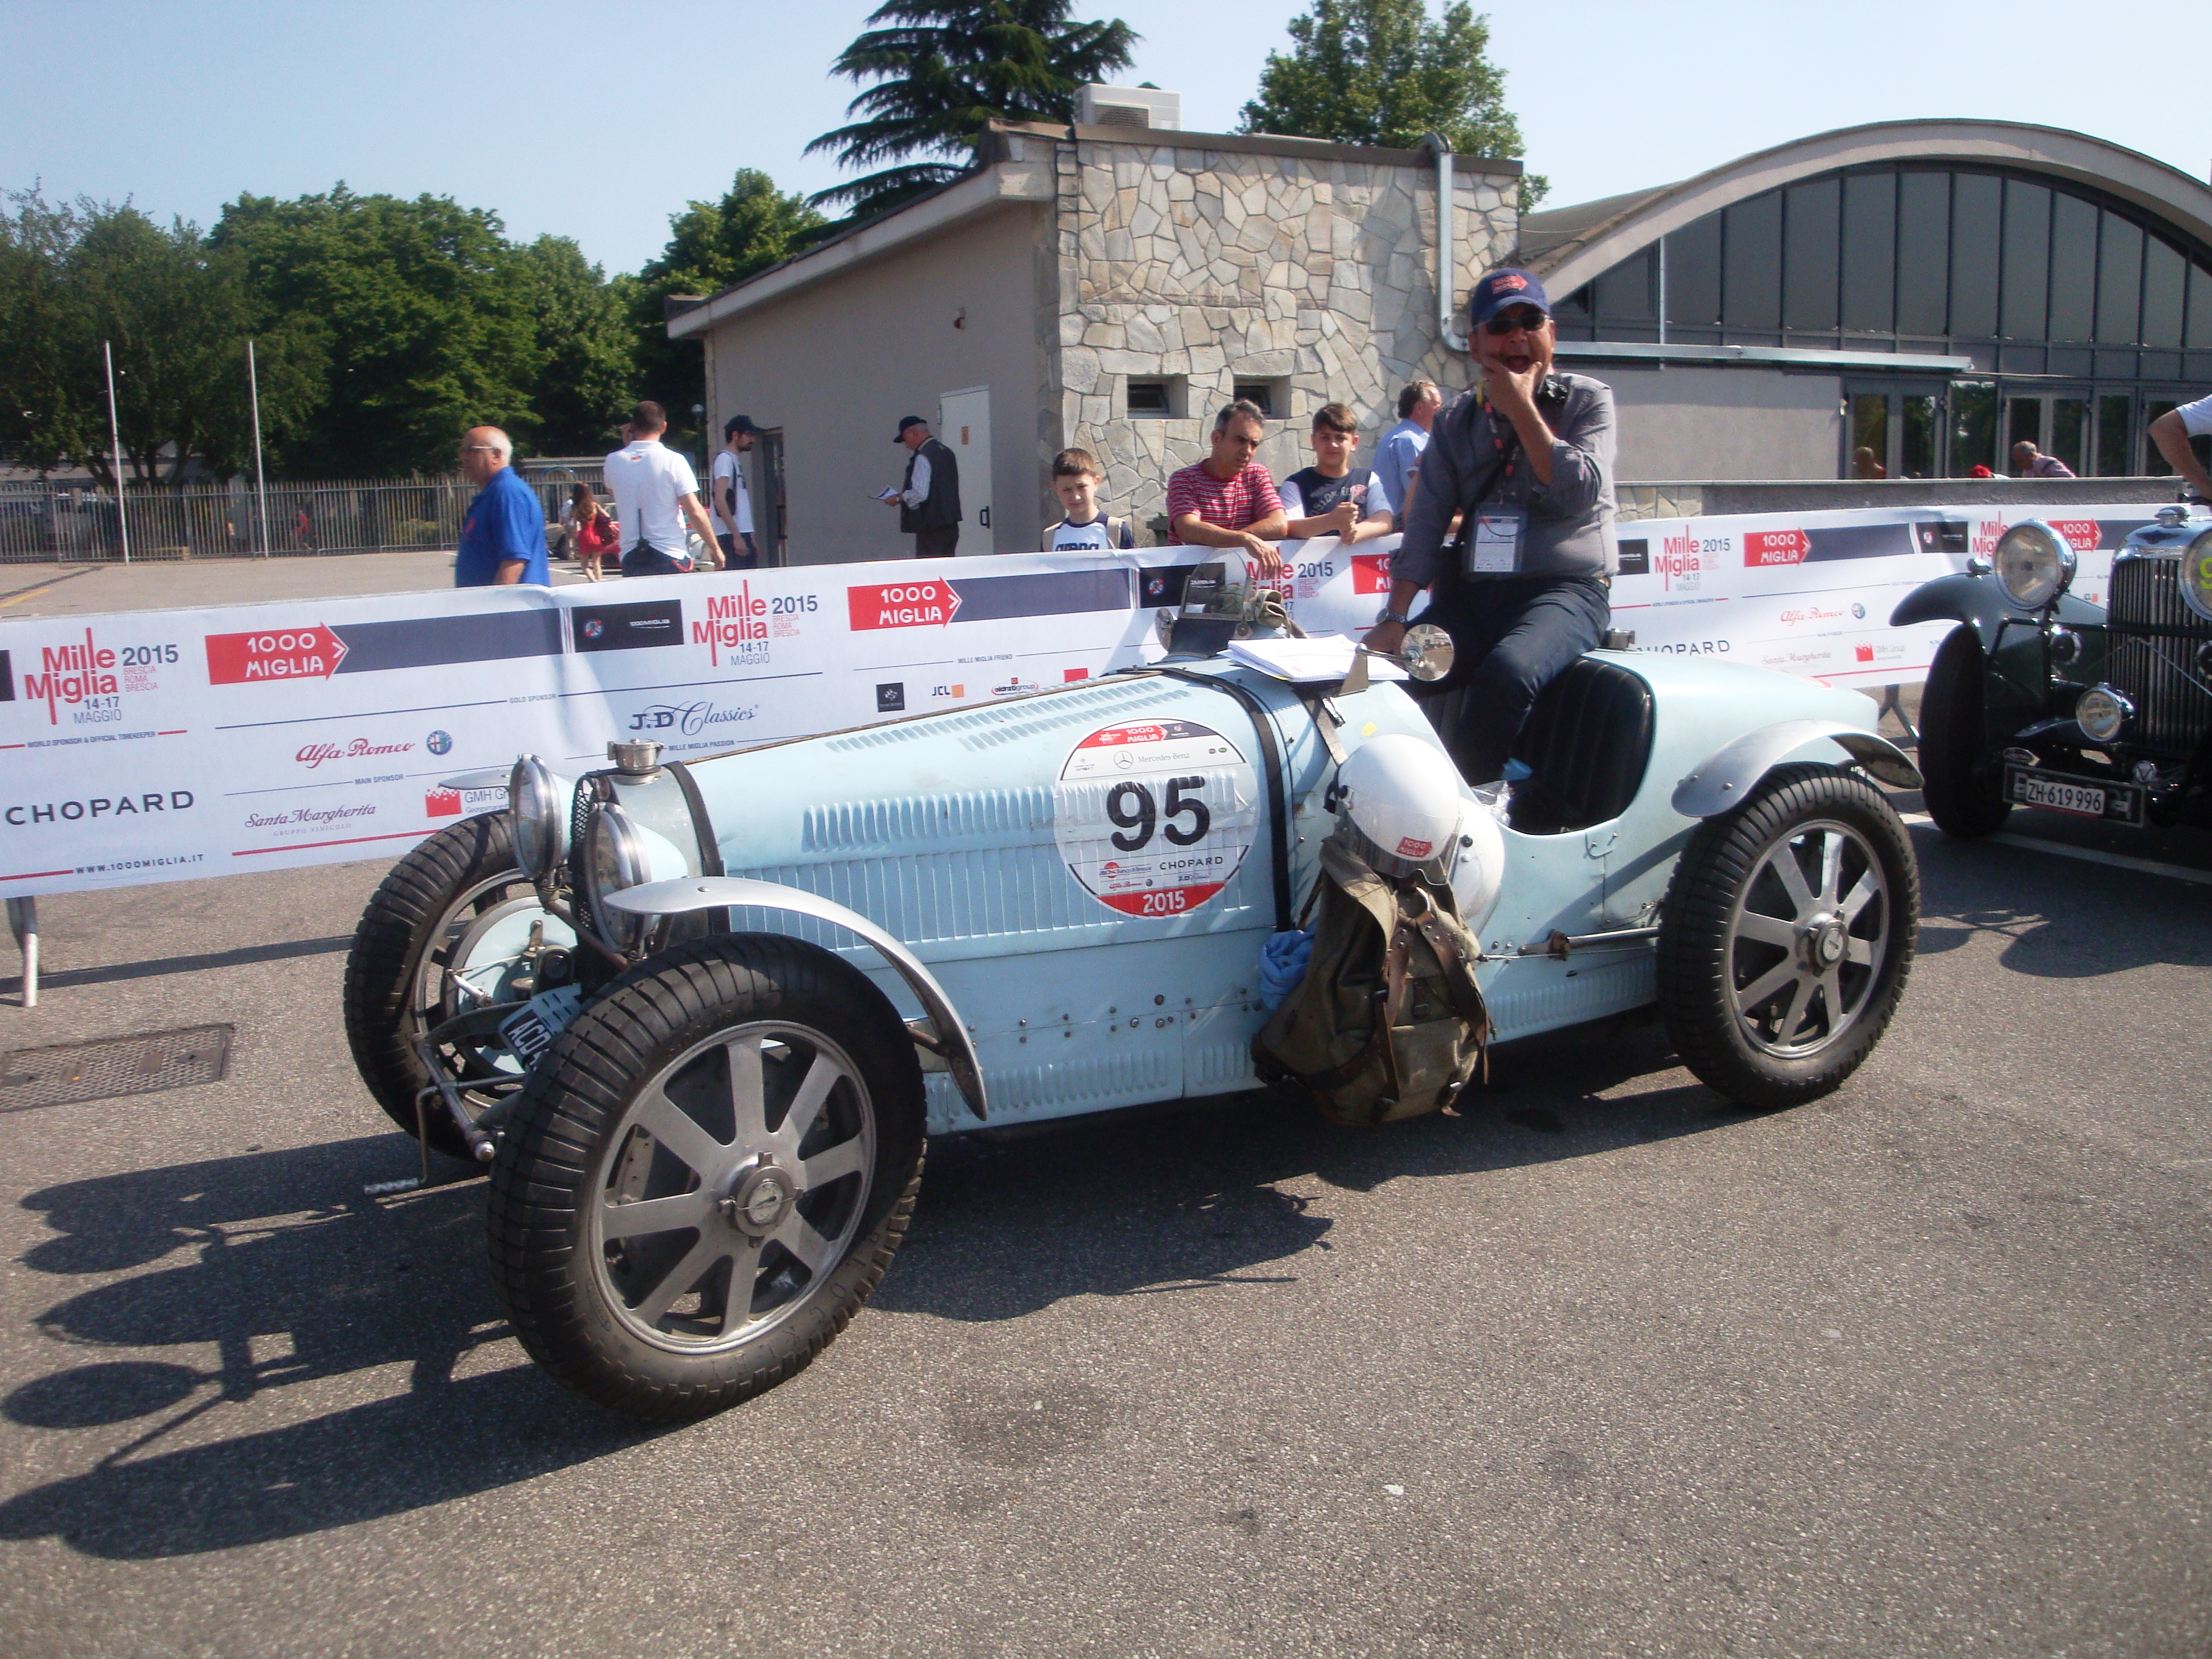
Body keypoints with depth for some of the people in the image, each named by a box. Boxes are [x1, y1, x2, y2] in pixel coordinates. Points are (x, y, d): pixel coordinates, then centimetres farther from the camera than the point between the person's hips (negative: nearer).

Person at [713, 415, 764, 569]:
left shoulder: (735, 461, 21)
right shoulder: (724, 459, -7)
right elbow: (720, 500, -17)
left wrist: (750, 539, 20)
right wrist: (737, 536, -21)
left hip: (741, 534, 9)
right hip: (731, 536, -9)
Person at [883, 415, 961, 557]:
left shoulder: (923, 457, -15)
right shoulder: (946, 452, 14)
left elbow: (920, 494, -23)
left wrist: (899, 499, -7)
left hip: (931, 527, -9)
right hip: (951, 525, 9)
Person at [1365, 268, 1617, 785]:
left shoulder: (1587, 401, 5)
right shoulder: (1456, 421, 14)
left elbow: (1581, 493, -12)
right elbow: (1426, 522, 6)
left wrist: (1520, 408, -9)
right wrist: (1395, 617, -7)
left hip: (1565, 589, -4)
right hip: (1470, 592, 4)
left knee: (1507, 673, -35)